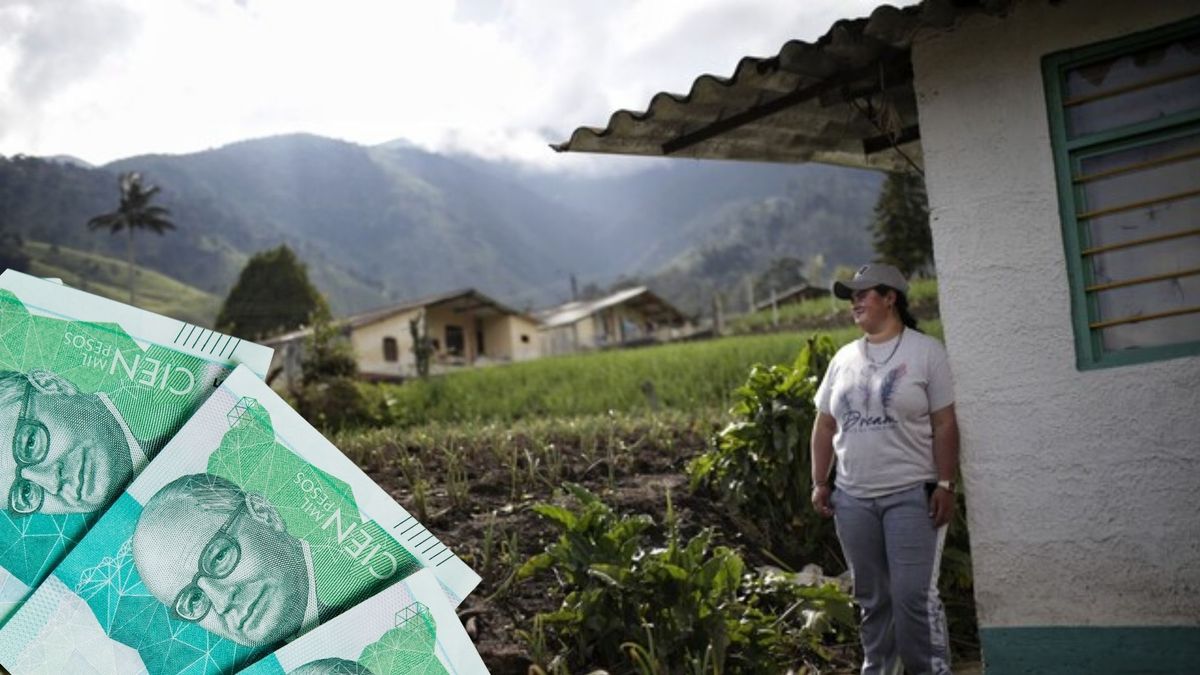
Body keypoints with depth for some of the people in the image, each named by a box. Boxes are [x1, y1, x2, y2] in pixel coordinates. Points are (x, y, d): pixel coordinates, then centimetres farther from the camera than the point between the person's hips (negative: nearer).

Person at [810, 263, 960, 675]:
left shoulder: (925, 351, -1)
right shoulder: (844, 358, 11)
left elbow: (944, 425, -4)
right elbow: (825, 425, 14)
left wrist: (945, 485, -11)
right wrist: (819, 483, 8)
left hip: (910, 494, -5)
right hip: (853, 497, 5)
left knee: (914, 595, -8)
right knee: (871, 597, 12)